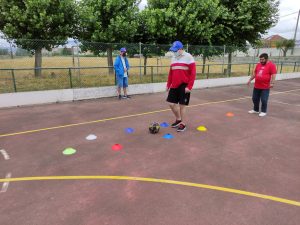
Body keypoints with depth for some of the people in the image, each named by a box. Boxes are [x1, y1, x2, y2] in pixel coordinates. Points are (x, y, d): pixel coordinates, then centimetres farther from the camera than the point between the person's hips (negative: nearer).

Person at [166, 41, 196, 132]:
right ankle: (178, 119, 28)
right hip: (174, 86, 6)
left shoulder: (188, 57, -9)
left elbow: (193, 73, -12)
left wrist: (189, 86, -18)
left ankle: (183, 124, 16)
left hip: (184, 86, -6)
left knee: (182, 105, -1)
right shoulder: (173, 58, 11)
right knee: (171, 103, 5)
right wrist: (168, 85, 14)